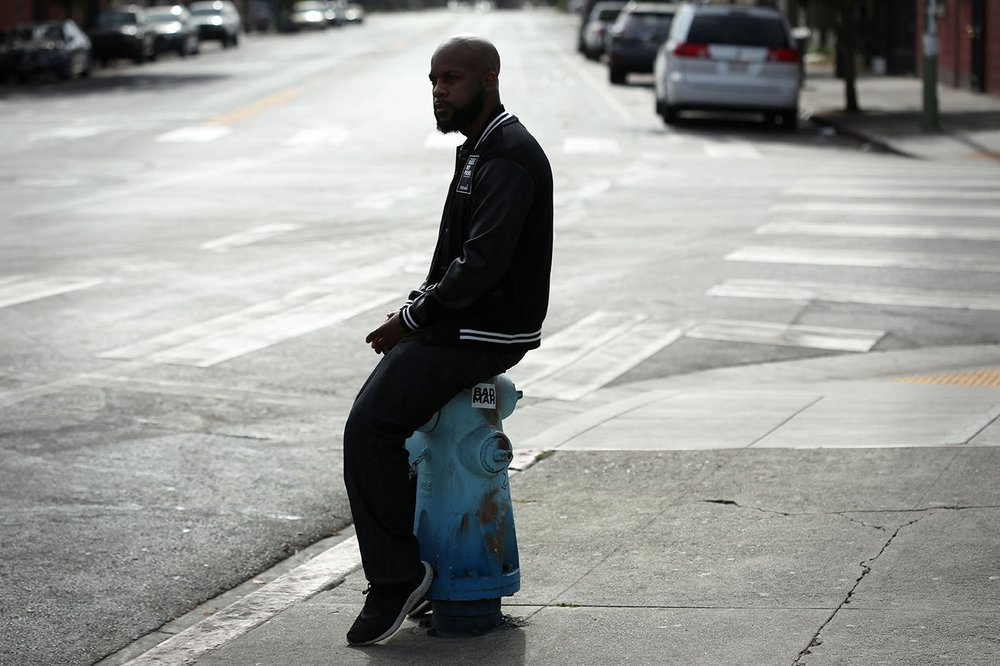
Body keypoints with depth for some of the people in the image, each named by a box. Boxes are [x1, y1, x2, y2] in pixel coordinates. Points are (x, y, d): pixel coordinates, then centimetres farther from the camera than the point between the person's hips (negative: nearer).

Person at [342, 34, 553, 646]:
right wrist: (418, 308, 7)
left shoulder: (508, 157, -18)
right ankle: (405, 561, 20)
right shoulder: (481, 148, 16)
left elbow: (482, 263, -26)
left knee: (370, 428, -18)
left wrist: (412, 318, -16)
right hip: (461, 323, 11)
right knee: (371, 416, 14)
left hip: (483, 334, -11)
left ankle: (397, 576, -9)